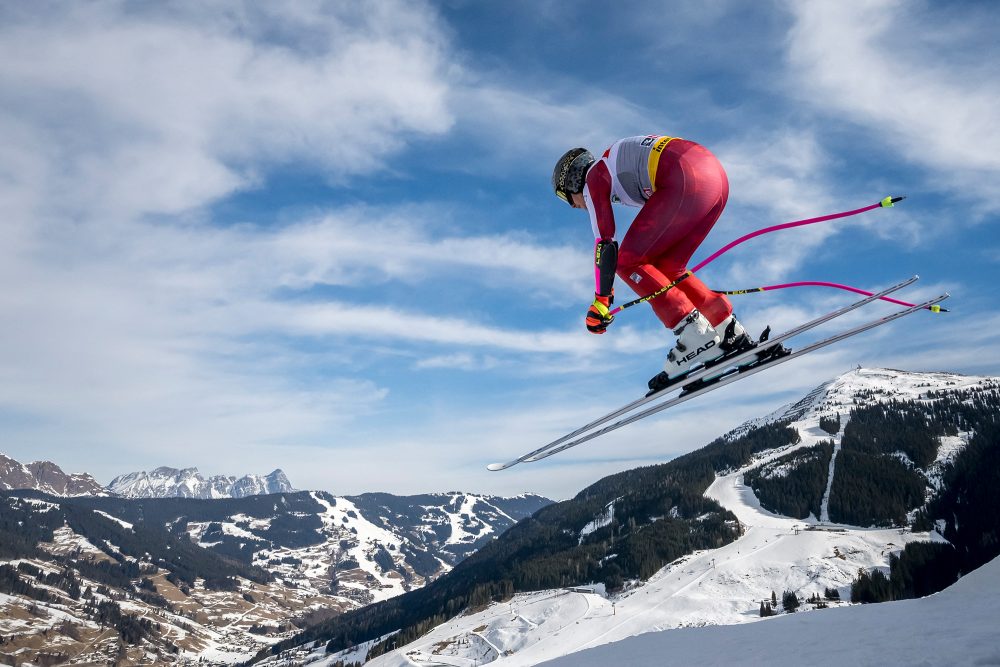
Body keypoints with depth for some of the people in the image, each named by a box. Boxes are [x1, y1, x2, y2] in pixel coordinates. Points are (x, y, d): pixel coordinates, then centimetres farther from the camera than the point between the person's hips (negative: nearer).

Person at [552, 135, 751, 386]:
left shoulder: (593, 177, 11)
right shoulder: (621, 165, 34)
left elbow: (605, 242, 1)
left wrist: (601, 300, 5)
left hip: (687, 180, -9)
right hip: (718, 176, 9)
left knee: (628, 261, 0)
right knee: (665, 267, 17)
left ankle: (696, 336, -8)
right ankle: (731, 332, 14)